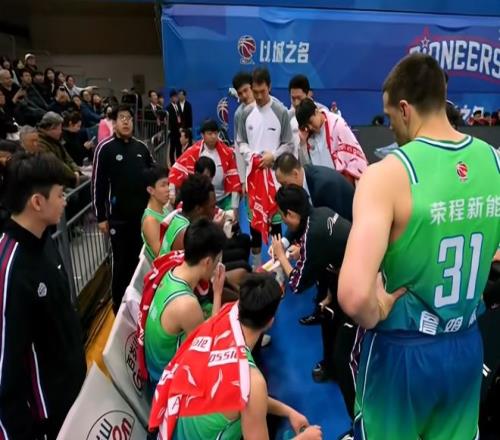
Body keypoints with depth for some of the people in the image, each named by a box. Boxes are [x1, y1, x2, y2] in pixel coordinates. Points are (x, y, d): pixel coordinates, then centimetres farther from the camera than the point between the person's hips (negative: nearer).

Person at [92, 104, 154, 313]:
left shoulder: (141, 147, 7)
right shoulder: (105, 148, -7)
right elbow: (98, 185, -7)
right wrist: (101, 217, -7)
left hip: (143, 213, 4)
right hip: (118, 216, -4)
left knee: (140, 258, 14)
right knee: (121, 261, 5)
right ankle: (119, 302, 22)